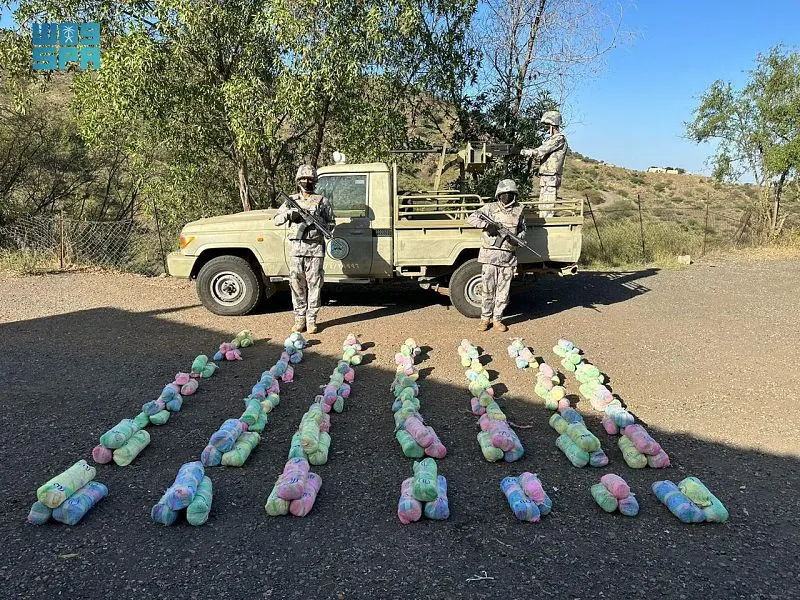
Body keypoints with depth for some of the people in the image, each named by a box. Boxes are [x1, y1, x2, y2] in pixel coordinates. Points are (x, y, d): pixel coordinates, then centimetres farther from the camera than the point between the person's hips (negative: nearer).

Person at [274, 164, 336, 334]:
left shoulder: (322, 201, 5)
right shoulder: (291, 200, 12)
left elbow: (331, 223, 7)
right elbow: (277, 220, 10)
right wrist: (289, 213, -10)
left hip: (315, 248, -2)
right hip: (296, 247, 2)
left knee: (314, 284, 0)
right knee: (296, 283, 3)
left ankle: (311, 319, 7)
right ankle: (299, 318, 12)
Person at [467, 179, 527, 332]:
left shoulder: (518, 210, 10)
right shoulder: (490, 208, 2)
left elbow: (523, 230, 20)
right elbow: (471, 218, -3)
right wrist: (486, 224, -18)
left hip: (508, 257, 2)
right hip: (490, 255, -2)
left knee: (503, 290, 5)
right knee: (488, 288, 2)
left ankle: (497, 319, 17)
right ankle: (485, 318, 14)